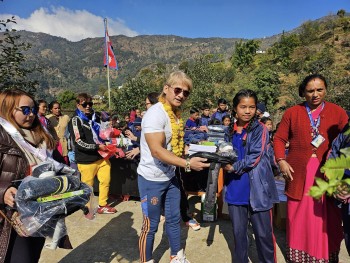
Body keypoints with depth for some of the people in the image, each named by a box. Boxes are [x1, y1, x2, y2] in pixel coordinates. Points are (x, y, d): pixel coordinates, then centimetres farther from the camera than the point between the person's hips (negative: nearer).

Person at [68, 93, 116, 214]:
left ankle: (102, 205, 29)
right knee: (87, 186, 7)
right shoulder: (75, 120, -8)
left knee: (105, 181, 10)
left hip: (101, 157, 6)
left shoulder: (95, 117, 13)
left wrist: (105, 146, 11)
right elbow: (79, 143, -15)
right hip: (87, 160, -6)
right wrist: (98, 146, -16)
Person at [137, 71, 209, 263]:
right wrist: (187, 164, -30)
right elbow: (157, 150, -29)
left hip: (170, 176, 9)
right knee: (150, 225, 7)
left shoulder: (175, 114, 6)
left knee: (174, 218, 20)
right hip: (152, 179, -8)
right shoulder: (156, 113, -21)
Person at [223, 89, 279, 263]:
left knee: (263, 233, 7)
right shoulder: (230, 131, 9)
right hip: (235, 190, 4)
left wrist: (234, 167, -14)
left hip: (257, 190, -4)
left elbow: (255, 157, -15)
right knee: (238, 232, 16)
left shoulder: (260, 129, -6)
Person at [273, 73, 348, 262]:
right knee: (299, 219, 10)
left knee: (326, 220, 8)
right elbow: (279, 139, 6)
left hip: (327, 174, 0)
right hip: (298, 174, 0)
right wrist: (281, 161, -7)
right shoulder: (292, 113, 6)